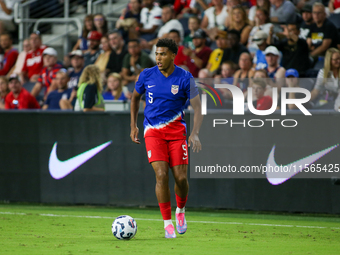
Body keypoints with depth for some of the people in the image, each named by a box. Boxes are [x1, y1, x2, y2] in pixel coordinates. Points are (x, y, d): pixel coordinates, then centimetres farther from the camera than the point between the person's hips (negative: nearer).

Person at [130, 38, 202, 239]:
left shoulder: (185, 78, -7)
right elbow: (136, 97, 18)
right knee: (161, 175, -16)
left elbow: (198, 108, -7)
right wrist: (134, 126, 13)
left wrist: (195, 134, -21)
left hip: (176, 130, 0)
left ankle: (181, 211, 26)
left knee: (181, 177, -6)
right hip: (153, 131, 0)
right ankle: (167, 223, -8)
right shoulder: (147, 76, -1)